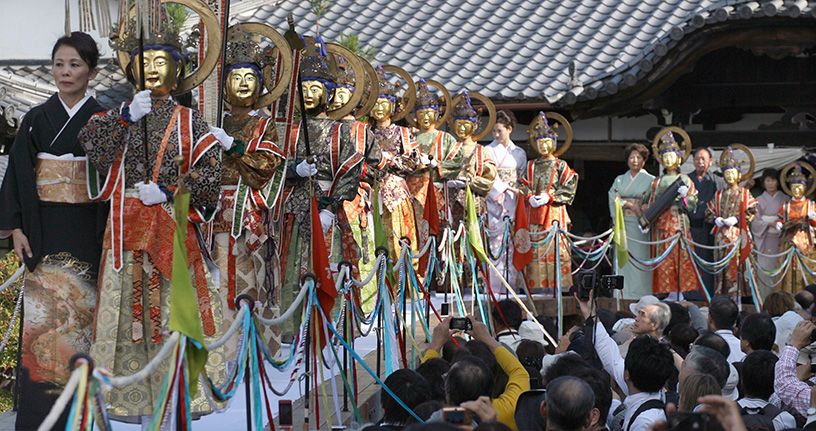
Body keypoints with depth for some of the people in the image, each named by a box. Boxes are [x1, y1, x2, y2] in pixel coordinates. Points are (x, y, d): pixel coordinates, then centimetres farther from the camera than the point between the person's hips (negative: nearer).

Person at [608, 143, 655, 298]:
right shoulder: (620, 179, 17)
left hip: (641, 226, -3)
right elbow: (613, 198, 3)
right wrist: (630, 205, -12)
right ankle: (624, 296, -1)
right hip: (622, 225, 3)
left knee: (640, 259, -9)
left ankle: (641, 297, -9)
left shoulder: (650, 180, 6)